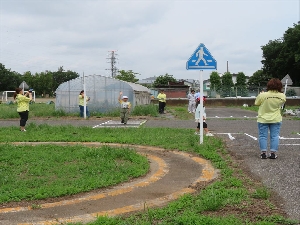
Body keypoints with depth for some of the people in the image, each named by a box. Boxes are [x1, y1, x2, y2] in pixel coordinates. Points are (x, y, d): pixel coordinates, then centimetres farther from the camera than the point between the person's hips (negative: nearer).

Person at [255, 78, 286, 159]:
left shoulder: (262, 95, -17)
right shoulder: (282, 96, -8)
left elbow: (256, 103, -2)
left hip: (263, 119, -2)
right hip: (276, 119, 2)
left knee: (263, 136, 6)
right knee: (275, 136, 7)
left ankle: (263, 153, 5)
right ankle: (273, 153, 6)